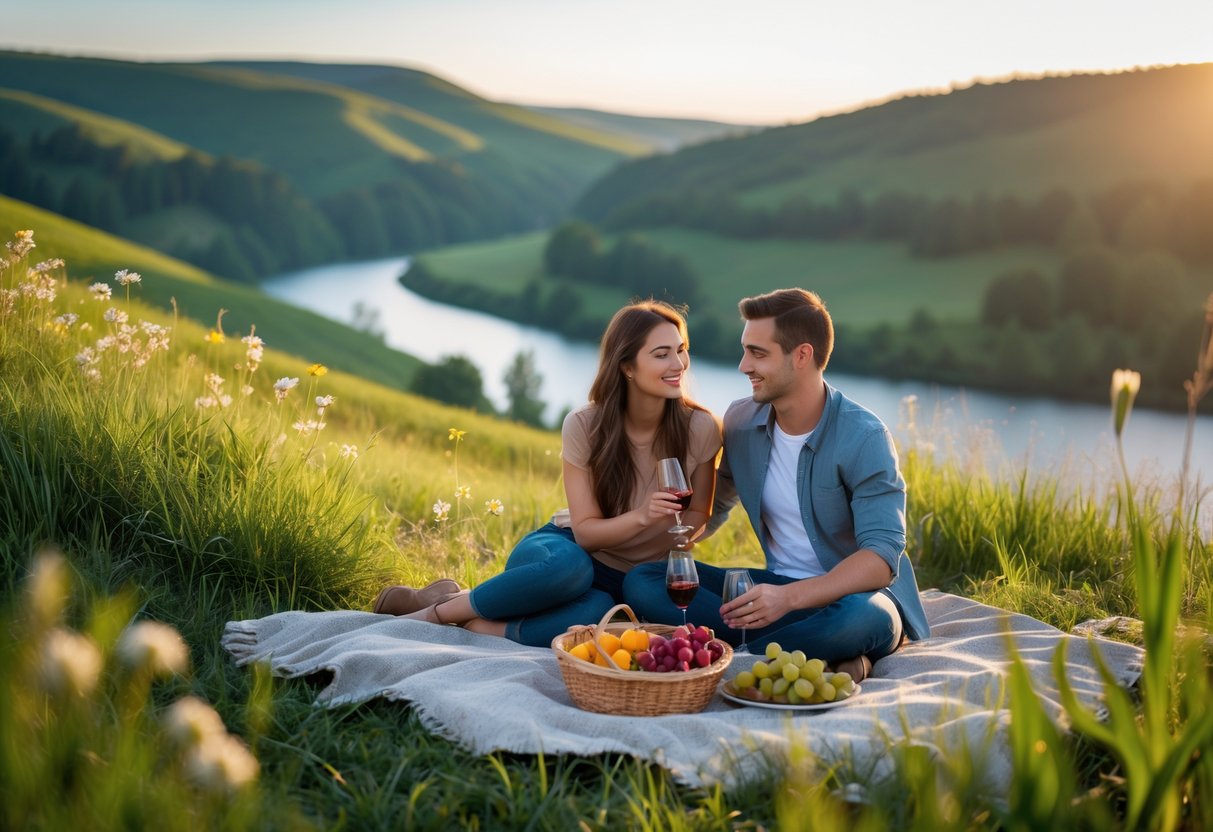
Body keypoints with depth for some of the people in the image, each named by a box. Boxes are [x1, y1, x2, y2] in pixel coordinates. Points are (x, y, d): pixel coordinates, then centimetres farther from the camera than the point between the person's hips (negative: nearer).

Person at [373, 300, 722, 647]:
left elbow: (697, 512, 4)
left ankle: (477, 625, -21)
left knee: (597, 611, -39)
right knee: (569, 565, -41)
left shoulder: (700, 429, -13)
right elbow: (585, 531, -12)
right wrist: (642, 516, -31)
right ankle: (442, 608, -18)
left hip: (625, 582, 1)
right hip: (568, 550, -1)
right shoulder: (583, 425, -15)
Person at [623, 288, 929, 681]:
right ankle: (821, 654, -26)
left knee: (864, 619, -42)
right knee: (641, 582, -17)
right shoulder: (741, 420, 1)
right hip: (781, 587, 6)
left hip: (856, 592, -6)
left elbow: (881, 558, -24)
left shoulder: (863, 438, -16)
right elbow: (712, 509, 17)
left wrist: (790, 597, -39)